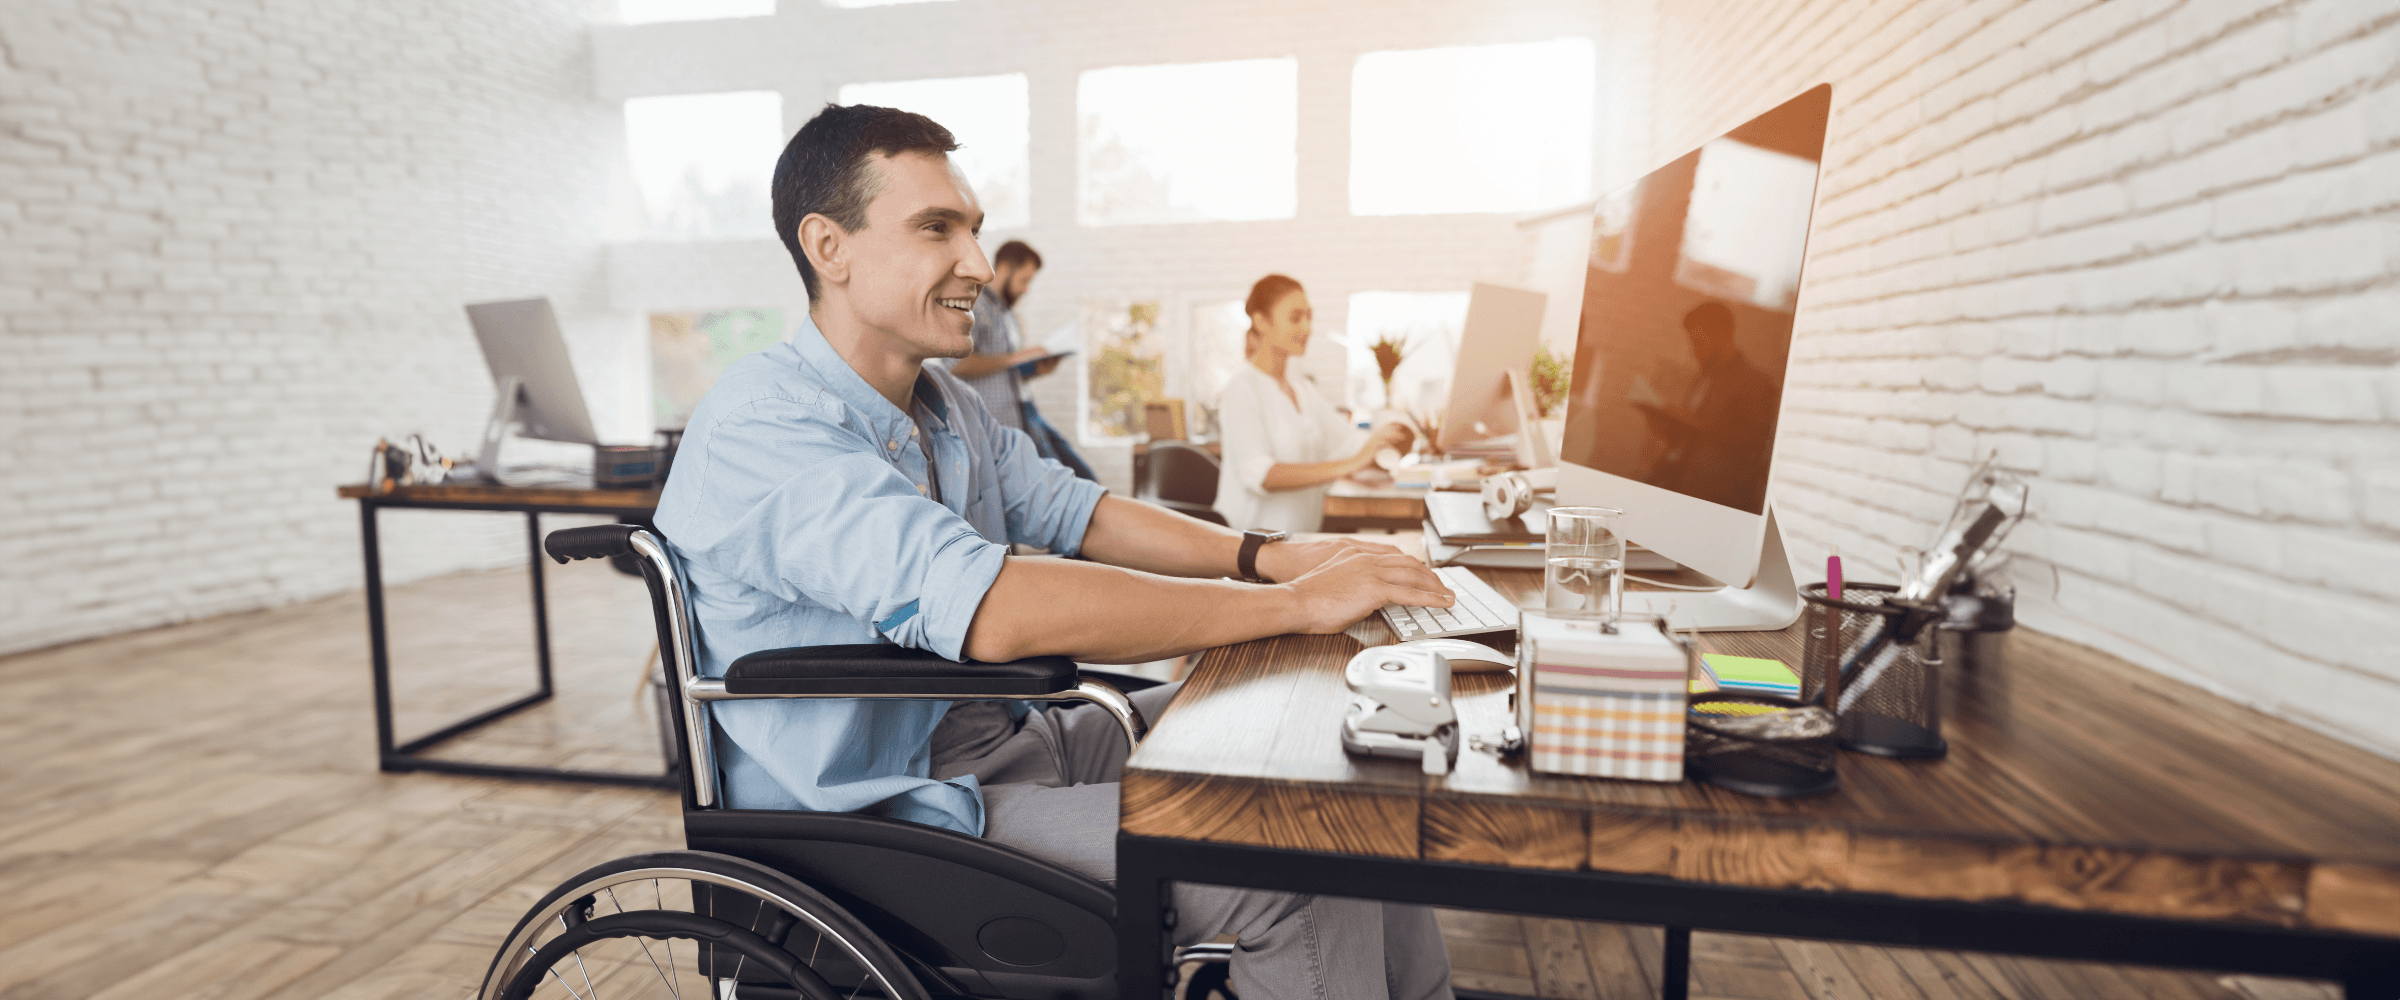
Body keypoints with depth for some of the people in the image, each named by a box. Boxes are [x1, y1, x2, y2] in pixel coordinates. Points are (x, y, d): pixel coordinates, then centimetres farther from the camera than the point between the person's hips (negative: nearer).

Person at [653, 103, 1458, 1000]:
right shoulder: (760, 424, -22)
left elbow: (1068, 511, 11)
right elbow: (991, 610, -34)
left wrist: (1264, 554, -4)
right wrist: (1295, 604, -29)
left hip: (1005, 741, 9)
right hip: (889, 819, -9)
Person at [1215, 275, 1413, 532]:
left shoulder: (1303, 384, 16)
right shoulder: (1242, 388, -9)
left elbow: (1349, 446, 9)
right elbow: (1259, 475, -24)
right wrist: (1351, 464, -32)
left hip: (1305, 535, 7)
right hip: (1253, 541, -7)